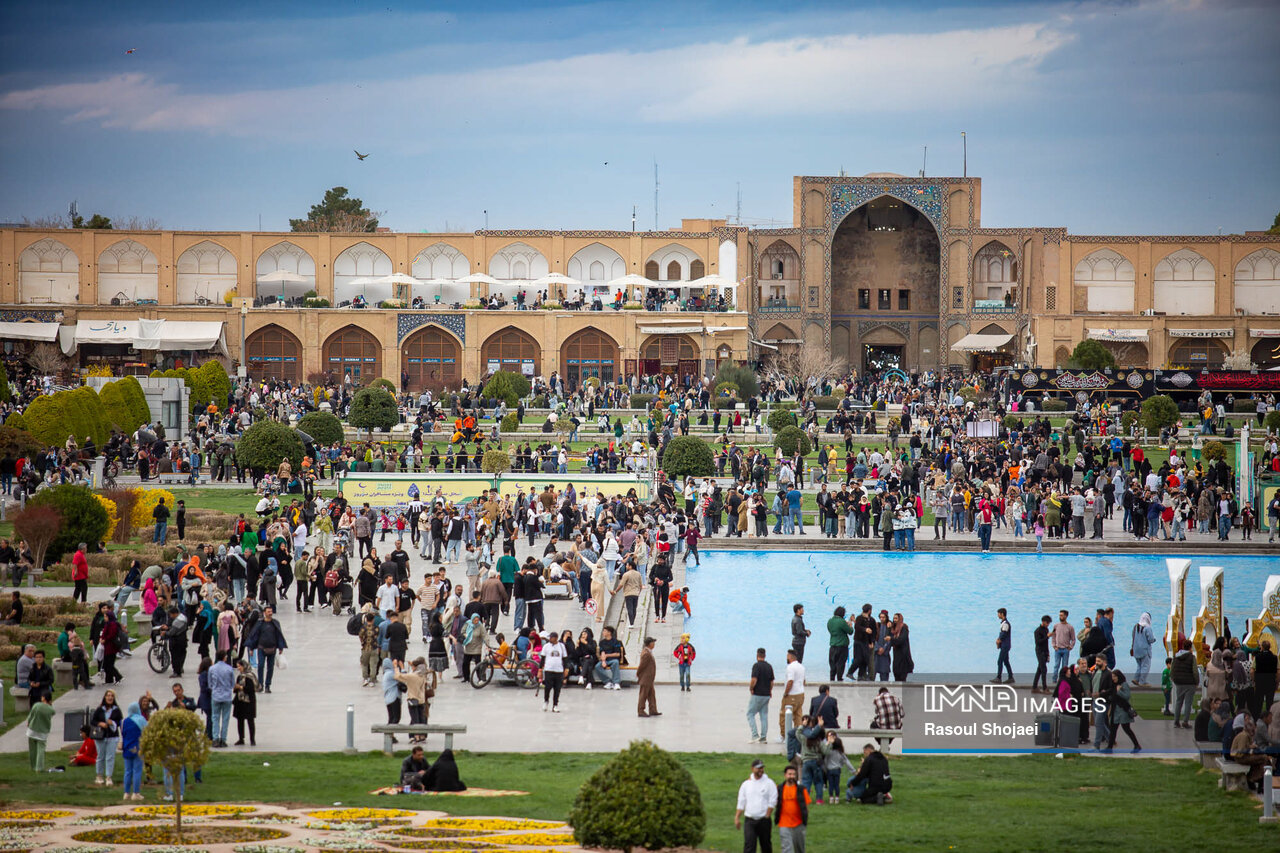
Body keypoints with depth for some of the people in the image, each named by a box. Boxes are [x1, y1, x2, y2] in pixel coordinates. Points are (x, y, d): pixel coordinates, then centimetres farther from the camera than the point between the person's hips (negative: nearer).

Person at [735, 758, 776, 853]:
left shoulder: (769, 783, 1)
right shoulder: (746, 784, 8)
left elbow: (772, 802, -3)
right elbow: (741, 803, 9)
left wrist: (767, 817, -9)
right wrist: (737, 818, 0)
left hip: (764, 820, -1)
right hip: (749, 820, 1)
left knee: (766, 845, 9)